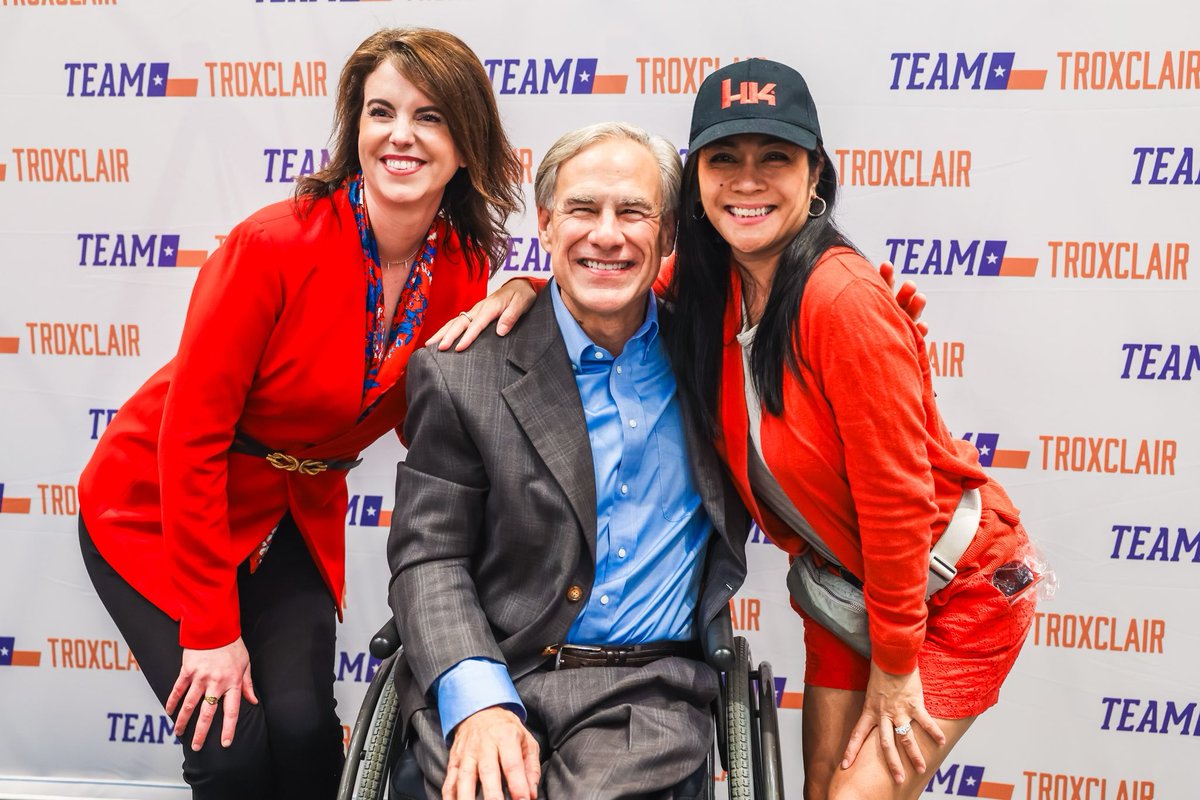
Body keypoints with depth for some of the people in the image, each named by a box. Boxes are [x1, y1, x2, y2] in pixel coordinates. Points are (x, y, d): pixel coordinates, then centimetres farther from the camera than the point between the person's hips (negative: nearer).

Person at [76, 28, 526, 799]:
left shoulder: (463, 271, -9)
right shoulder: (276, 244, -26)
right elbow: (192, 431, -22)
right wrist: (211, 628, -19)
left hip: (296, 518, 4)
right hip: (157, 510, -4)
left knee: (305, 728, -12)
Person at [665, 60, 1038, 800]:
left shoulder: (843, 300, -29)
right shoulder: (711, 285, -8)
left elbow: (896, 495, -25)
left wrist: (894, 666, -15)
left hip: (955, 594, -7)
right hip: (842, 586, 7)